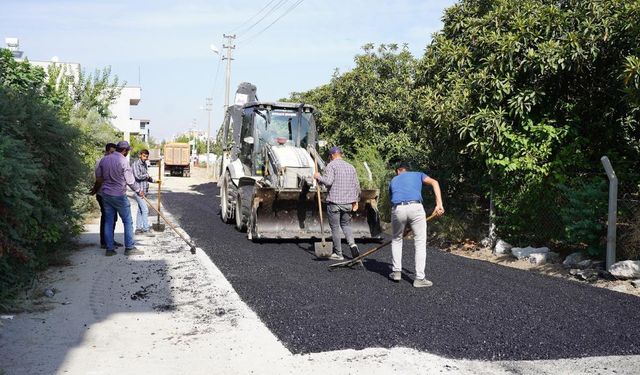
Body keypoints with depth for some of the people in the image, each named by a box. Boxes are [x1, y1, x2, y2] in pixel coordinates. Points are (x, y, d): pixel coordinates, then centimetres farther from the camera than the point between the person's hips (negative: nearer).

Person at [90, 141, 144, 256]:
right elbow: (130, 181, -11)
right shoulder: (123, 161, -14)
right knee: (128, 221, 4)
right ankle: (129, 248, 6)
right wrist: (139, 191, 4)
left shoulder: (104, 159, 6)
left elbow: (98, 177, 17)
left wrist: (96, 188, 34)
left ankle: (109, 249, 11)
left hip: (106, 195, 6)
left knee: (108, 221, 10)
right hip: (119, 196, -6)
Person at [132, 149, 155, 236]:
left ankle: (138, 229, 20)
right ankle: (146, 230, -8)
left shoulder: (144, 164, 15)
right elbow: (138, 176, -23)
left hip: (143, 191, 9)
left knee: (140, 210, 13)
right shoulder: (136, 164, -13)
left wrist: (153, 180, 7)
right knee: (145, 210, -12)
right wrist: (147, 175, -6)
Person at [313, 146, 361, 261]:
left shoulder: (331, 165, -6)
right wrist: (356, 201, 21)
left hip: (334, 201, -5)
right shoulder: (351, 167, 12)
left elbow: (328, 181, -19)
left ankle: (338, 253, 9)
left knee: (335, 228, 4)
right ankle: (352, 244, -2)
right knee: (346, 224, 20)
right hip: (348, 203, 5)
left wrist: (318, 177, -1)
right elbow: (357, 185, 13)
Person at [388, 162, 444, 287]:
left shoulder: (393, 180, 32)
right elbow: (434, 183, 6)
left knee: (396, 240, 26)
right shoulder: (418, 175, 27)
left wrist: (403, 228, 39)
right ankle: (419, 278, 8)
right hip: (415, 207, -2)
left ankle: (396, 271, 26)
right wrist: (439, 204, -2)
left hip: (398, 209, 2)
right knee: (420, 243, 9)